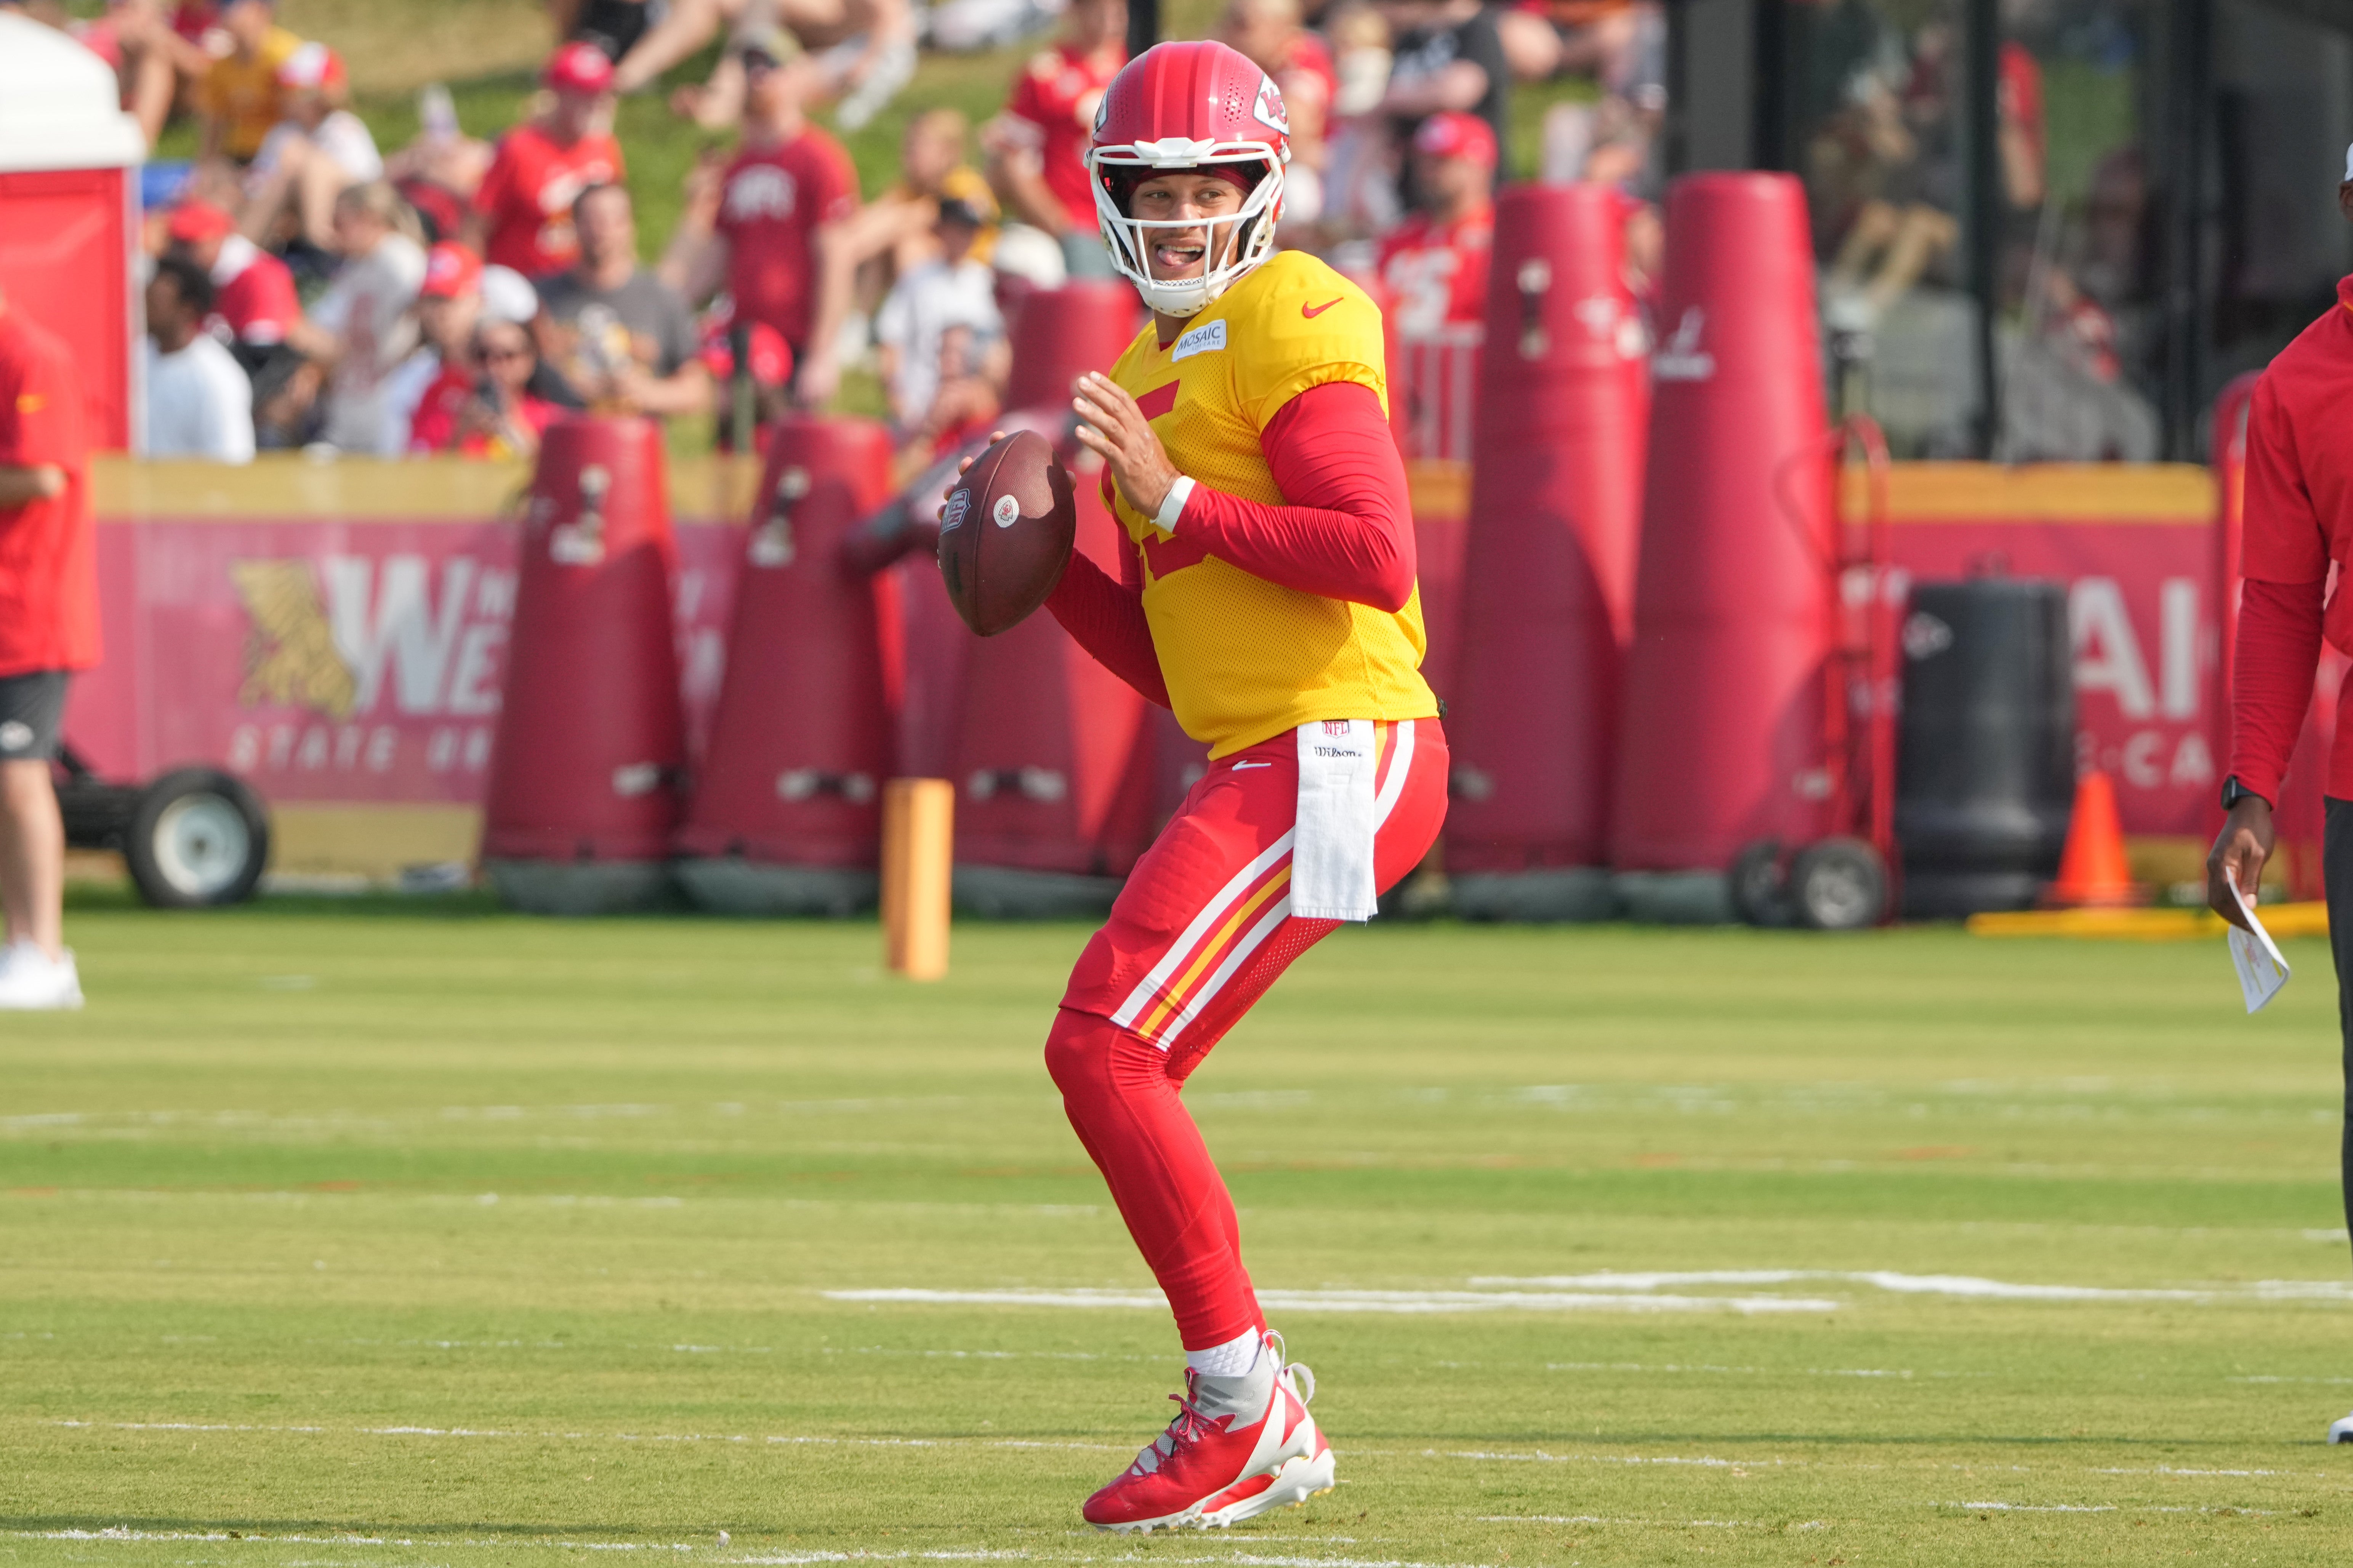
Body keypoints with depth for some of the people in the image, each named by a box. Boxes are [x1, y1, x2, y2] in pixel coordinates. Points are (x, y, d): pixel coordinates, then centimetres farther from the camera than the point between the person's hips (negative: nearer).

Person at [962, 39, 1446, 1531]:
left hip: (1338, 762, -10)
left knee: (1107, 1050, -15)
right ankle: (1269, 1427, 18)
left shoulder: (1294, 330, -8)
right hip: (1262, 766, 10)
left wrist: (1173, 505, -17)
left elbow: (1379, 559, -20)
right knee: (1106, 1063, 12)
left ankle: (1243, 1398, -7)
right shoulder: (1157, 379, 21)